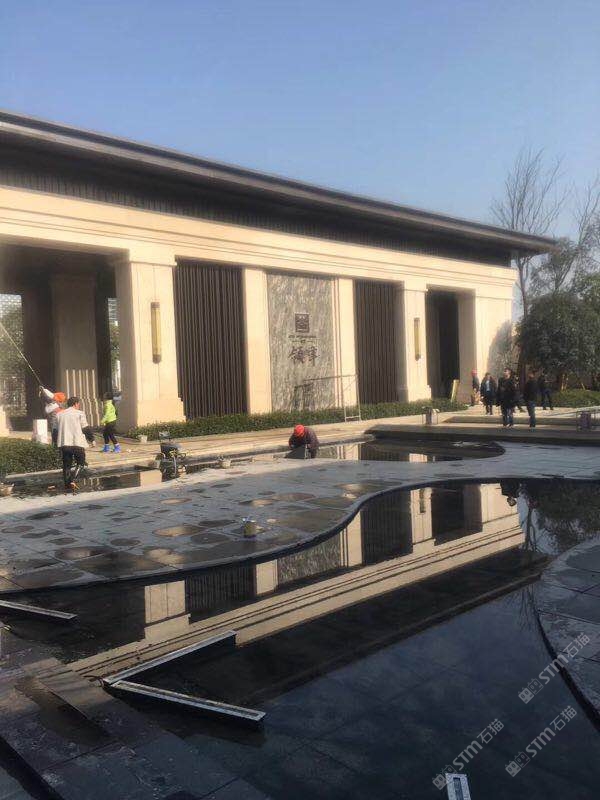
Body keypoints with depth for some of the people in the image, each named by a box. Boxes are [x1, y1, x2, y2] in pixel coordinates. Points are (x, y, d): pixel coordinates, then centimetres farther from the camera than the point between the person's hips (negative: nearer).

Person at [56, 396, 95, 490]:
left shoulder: (60, 414, 14)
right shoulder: (79, 413, 0)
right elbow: (86, 428, -2)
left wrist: (56, 442, 25)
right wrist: (92, 439, 8)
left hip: (63, 443, 4)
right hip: (77, 443, -4)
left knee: (66, 464, 12)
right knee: (80, 463, 6)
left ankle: (67, 483, 10)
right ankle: (72, 480, -13)